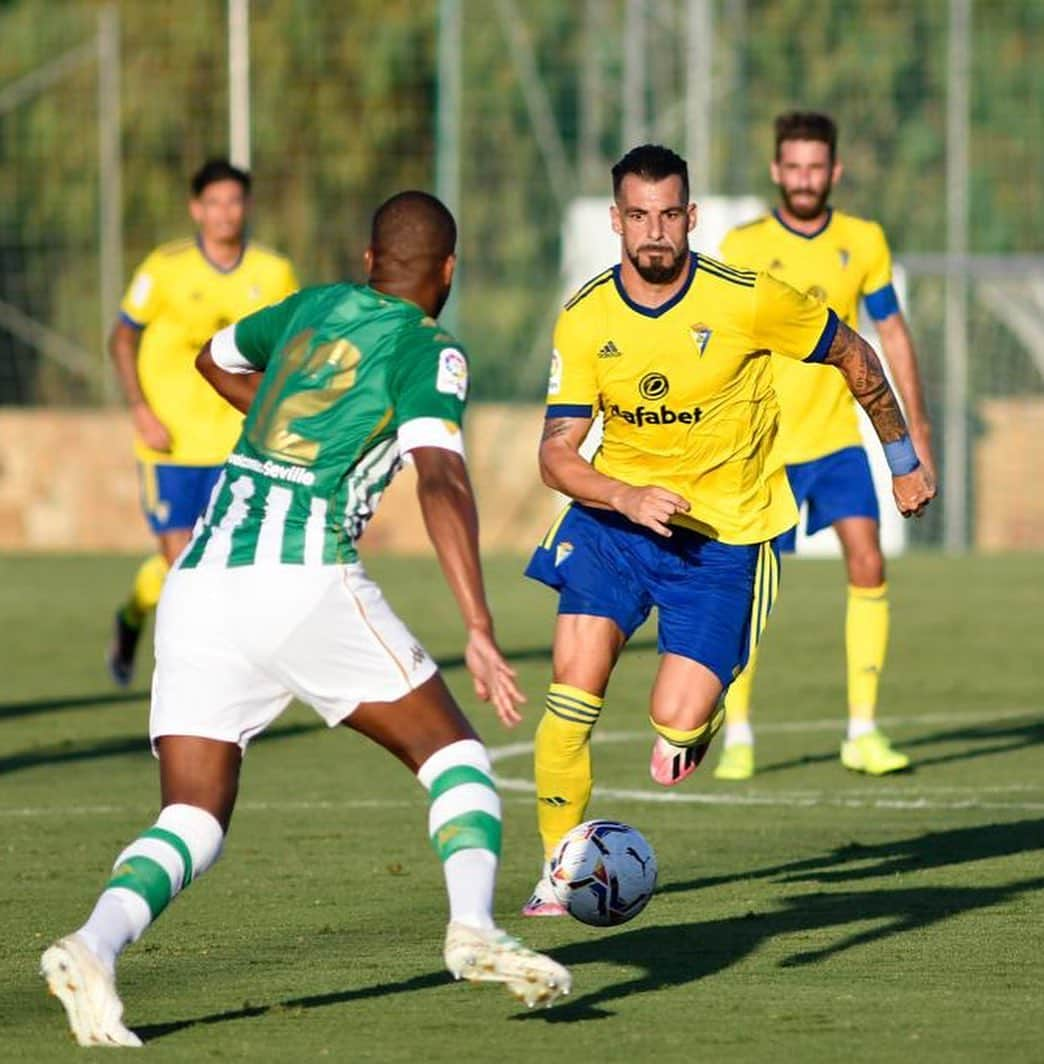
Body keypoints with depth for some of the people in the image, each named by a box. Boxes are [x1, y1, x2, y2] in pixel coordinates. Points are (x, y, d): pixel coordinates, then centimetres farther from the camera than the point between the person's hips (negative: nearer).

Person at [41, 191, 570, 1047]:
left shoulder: (316, 306, 22)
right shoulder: (428, 349, 4)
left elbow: (215, 360, 42)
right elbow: (440, 481, -13)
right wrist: (479, 631, -20)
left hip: (198, 585, 5)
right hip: (305, 583, -5)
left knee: (193, 823, 3)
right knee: (452, 753, 11)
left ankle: (95, 945, -25)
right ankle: (473, 926, -12)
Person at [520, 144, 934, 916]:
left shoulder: (749, 300, -15)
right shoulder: (585, 320, -8)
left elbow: (853, 358, 2)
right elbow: (557, 453, -8)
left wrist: (904, 460, 12)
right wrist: (629, 498, -27)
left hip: (723, 533, -2)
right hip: (615, 513, 2)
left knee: (675, 730, -13)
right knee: (574, 684, -16)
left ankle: (697, 717, 25)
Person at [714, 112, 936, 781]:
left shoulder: (864, 243, 2)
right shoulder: (743, 248, -6)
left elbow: (893, 336, 11)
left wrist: (917, 428, 9)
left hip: (838, 436, 2)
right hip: (761, 444, -2)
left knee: (868, 563, -11)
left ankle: (864, 732, -4)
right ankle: (738, 737, 11)